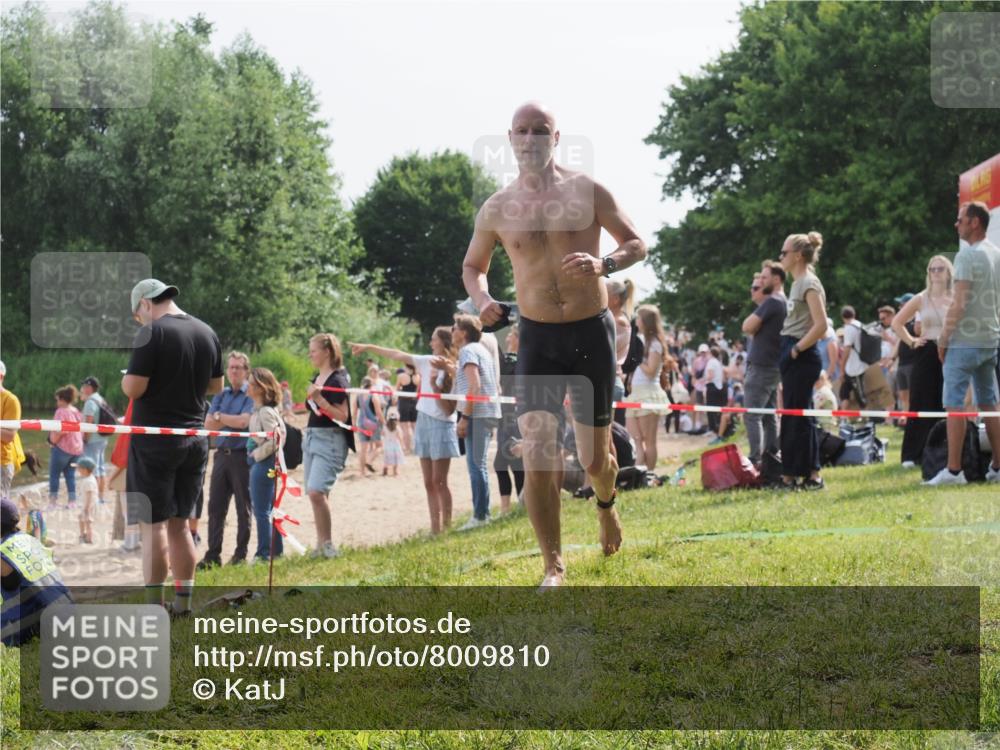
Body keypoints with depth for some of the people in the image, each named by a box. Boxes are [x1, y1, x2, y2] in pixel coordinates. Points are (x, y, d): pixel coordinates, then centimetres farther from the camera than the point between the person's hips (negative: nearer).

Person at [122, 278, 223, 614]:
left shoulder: (152, 333, -14)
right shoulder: (207, 333, 7)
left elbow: (134, 388, -18)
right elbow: (216, 386, 17)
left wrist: (125, 378, 3)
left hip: (155, 440, -6)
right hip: (195, 440, 6)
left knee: (153, 524, -2)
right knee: (179, 524, 14)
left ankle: (154, 606, -3)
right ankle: (183, 603, 16)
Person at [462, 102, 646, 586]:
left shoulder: (587, 192, -2)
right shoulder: (496, 209, 3)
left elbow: (637, 245, 3)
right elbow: (473, 265, 17)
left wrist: (604, 264, -18)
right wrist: (482, 299, -5)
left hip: (591, 331, 0)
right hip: (537, 336, 1)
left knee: (594, 459, 9)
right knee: (537, 453, -14)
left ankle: (606, 504, 46)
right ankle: (553, 567, -4)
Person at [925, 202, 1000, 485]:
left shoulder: (967, 255, -13)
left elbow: (959, 303, -17)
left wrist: (943, 337, -10)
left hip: (965, 341, -8)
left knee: (954, 403, -6)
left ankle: (954, 470, -8)